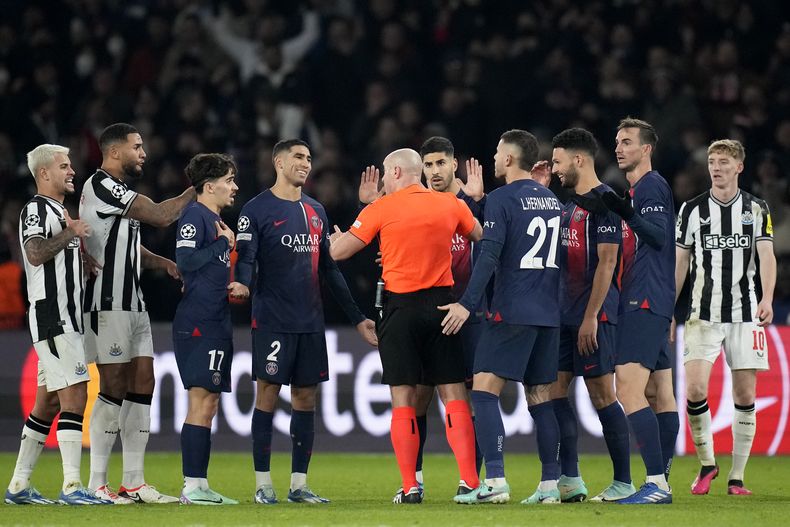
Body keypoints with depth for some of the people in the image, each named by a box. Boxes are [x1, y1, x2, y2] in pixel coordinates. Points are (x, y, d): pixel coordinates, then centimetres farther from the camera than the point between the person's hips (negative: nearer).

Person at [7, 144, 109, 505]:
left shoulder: (57, 211, 22)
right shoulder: (36, 209, -10)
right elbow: (36, 255, -27)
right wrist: (70, 233, -21)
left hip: (65, 318, 10)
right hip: (52, 317, -10)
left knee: (47, 402, 11)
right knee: (74, 396, -15)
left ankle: (19, 486, 14)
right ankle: (71, 486, -18)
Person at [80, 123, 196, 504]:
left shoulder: (120, 192, 19)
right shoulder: (101, 186, -13)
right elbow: (161, 216, -16)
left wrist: (164, 263, 9)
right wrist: (198, 189, -6)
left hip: (132, 302, 10)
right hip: (108, 303, -10)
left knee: (142, 385, 6)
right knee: (114, 387, -9)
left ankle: (134, 482, 7)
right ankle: (97, 484, -5)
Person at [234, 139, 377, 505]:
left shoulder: (316, 211, 17)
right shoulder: (257, 210, -2)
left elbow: (329, 269, 21)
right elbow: (245, 258, -10)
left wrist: (356, 317, 19)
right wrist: (242, 284, -33)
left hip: (310, 322, 6)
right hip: (272, 321, -6)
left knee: (306, 397, 5)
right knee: (267, 394, -5)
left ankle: (298, 484, 10)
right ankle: (263, 484, 1)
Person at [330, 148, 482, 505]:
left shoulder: (381, 209, -3)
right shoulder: (451, 205, 6)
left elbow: (339, 252, 0)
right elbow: (482, 239, 22)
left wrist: (334, 237, 22)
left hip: (400, 307, -2)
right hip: (442, 304, 2)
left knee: (403, 399, 1)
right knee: (454, 395, 4)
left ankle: (410, 487, -3)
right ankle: (469, 481, -2)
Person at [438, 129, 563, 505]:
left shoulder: (502, 199, -8)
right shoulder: (552, 200, 15)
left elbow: (489, 255, -17)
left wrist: (467, 304, -18)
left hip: (512, 312, -7)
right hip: (549, 312, 7)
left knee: (485, 388, -7)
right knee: (540, 397, 11)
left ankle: (495, 481, -18)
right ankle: (550, 484, 7)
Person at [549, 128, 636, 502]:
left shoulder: (603, 202, -11)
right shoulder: (570, 204, 17)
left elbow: (606, 262, -17)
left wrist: (591, 317, -20)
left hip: (594, 317, -9)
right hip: (566, 316, 9)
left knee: (601, 395, -6)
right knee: (554, 391, 5)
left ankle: (623, 482, 1)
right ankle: (570, 480, 8)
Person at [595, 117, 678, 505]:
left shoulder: (652, 186, -9)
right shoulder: (636, 190, 21)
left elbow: (659, 235, -23)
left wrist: (627, 214, -37)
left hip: (645, 303, -11)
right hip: (649, 304, 11)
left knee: (628, 389, -17)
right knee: (661, 393, 9)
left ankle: (656, 483, -22)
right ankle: (661, 483, 10)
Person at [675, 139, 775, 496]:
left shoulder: (757, 209, 5)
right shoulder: (692, 210, 6)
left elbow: (766, 256, -5)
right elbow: (680, 262, 10)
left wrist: (767, 299, -21)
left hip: (746, 315, 0)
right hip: (703, 315, 0)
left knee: (745, 396, -1)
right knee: (695, 390, -14)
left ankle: (737, 477, 8)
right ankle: (706, 463, 6)